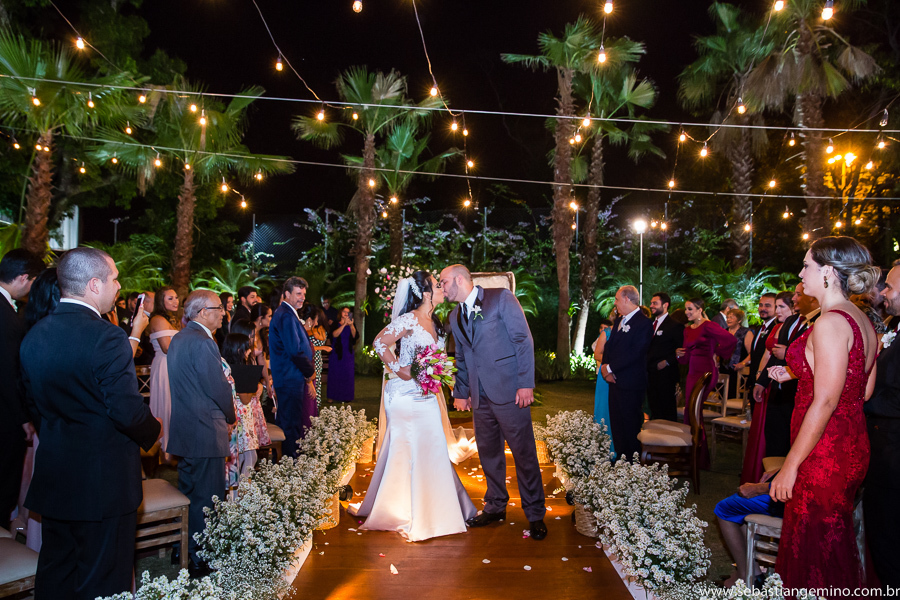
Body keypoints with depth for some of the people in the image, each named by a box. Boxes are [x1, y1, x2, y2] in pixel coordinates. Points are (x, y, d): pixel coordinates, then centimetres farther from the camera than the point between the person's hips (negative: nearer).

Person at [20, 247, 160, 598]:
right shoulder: (107, 337, -22)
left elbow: (34, 399, 10)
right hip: (103, 482, -7)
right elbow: (128, 412, -24)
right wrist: (152, 431, -4)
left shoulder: (34, 335, 2)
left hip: (53, 478, 7)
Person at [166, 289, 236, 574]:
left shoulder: (178, 339, 12)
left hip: (183, 430, 10)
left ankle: (184, 550, 34)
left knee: (189, 494, 21)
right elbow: (219, 387, -19)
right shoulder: (202, 342, -20)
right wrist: (230, 417, -1)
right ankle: (202, 559, 12)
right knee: (206, 497, 1)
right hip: (205, 433, -10)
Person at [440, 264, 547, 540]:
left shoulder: (501, 298, -4)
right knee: (488, 452, 12)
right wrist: (460, 392, 20)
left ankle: (535, 514, 13)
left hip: (508, 390, -6)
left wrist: (526, 383, -13)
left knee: (524, 453, 0)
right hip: (480, 396, 6)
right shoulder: (455, 316, 16)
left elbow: (524, 340, -8)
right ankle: (495, 507, 28)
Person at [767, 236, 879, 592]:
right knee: (836, 546, 21)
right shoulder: (863, 323, 10)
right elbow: (864, 391, 14)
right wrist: (797, 373, 17)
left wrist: (791, 467, -18)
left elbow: (825, 402, -22)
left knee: (815, 552, 3)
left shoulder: (831, 322, -19)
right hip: (852, 447, 10)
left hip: (823, 454, -10)